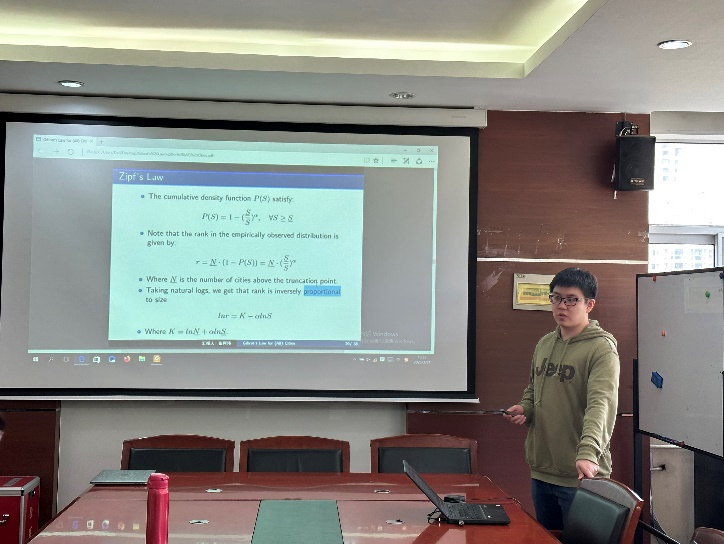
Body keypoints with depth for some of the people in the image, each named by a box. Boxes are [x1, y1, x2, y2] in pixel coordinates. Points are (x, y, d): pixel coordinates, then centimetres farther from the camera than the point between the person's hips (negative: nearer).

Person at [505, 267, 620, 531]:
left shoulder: (601, 348, -13)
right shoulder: (544, 344, 10)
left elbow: (600, 404, -27)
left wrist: (587, 453, -41)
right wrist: (525, 408, 1)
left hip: (580, 475, -7)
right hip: (541, 470, 7)